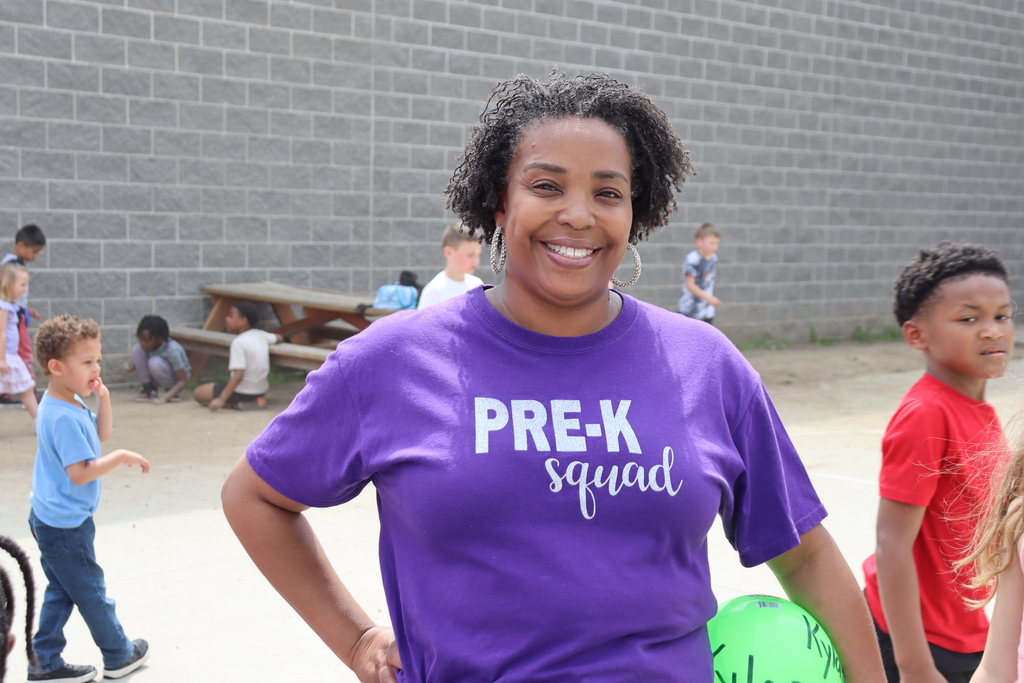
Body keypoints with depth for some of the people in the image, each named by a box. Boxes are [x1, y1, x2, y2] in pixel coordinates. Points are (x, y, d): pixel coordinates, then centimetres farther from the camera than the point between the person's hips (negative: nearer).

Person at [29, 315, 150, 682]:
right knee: (91, 591, 8)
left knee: (61, 591, 16)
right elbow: (80, 472, -27)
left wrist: (103, 398, 1)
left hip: (50, 520, 10)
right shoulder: (64, 417, -26)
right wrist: (121, 457, -21)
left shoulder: (69, 403, 5)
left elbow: (102, 434, 16)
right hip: (66, 525, -10)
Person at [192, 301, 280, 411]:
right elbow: (278, 337, 24)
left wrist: (222, 399, -26)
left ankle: (238, 404, -10)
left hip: (243, 392, -7)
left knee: (198, 393, 5)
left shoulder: (239, 342, -19)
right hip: (262, 389, 7)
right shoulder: (261, 335, 2)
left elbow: (238, 375, -26)